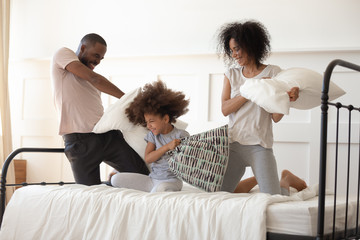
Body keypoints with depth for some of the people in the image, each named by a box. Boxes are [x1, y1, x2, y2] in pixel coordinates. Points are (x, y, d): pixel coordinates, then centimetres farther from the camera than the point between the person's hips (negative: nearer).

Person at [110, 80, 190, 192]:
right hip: (152, 178, 5)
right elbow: (148, 158, -3)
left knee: (161, 188, -43)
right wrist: (167, 147, -13)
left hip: (171, 180, -5)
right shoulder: (153, 135, 9)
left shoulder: (181, 136, -5)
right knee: (115, 179, -6)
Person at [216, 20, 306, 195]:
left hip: (259, 145, -4)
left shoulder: (273, 73, 1)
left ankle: (287, 180, 22)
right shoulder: (231, 75, 12)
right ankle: (255, 180, 24)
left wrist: (287, 99, -22)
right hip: (233, 143, 4)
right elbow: (225, 109, -3)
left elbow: (276, 117, -2)